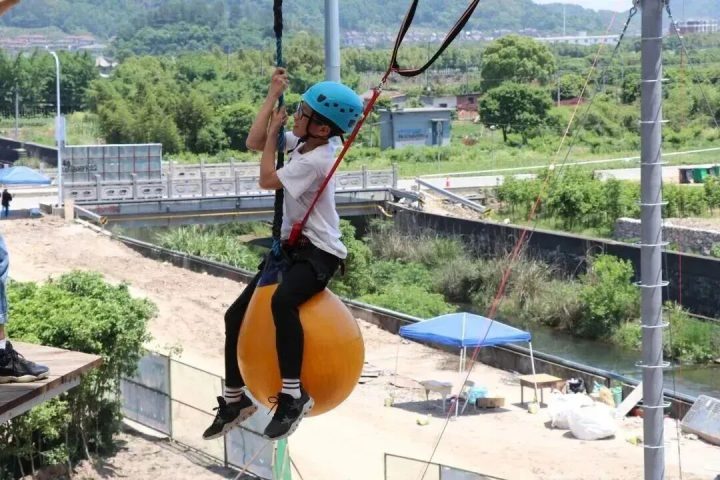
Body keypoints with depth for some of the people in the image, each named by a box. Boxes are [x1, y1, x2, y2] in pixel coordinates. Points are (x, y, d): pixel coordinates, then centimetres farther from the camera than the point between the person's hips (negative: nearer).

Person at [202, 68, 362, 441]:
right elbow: (254, 142, 8)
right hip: (291, 246, 10)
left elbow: (267, 179, -16)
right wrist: (272, 98, 2)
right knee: (237, 315, 7)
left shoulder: (315, 159, -21)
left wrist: (274, 133, -6)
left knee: (281, 301, -39)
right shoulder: (300, 142, 4)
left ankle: (293, 394, -33)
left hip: (319, 253, -10)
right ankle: (235, 399, 21)